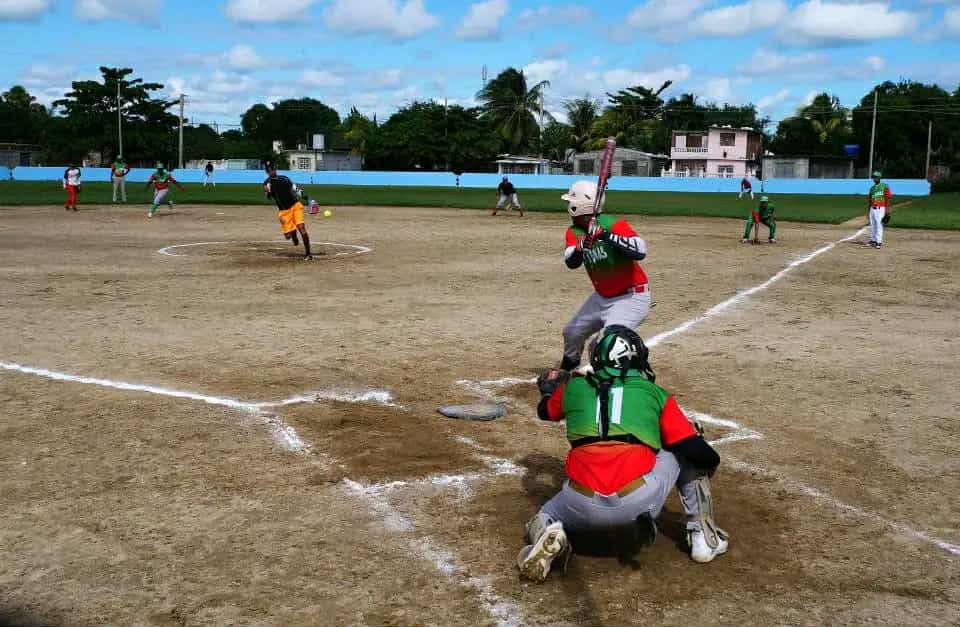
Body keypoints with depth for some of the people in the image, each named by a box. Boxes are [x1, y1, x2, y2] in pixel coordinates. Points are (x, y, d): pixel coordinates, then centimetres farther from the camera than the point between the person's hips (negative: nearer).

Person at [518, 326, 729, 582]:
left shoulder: (574, 387, 19)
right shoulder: (656, 394, 14)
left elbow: (545, 412, 41)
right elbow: (699, 453, 8)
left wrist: (551, 389, 64)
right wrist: (709, 460, 33)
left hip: (583, 506, 1)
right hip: (639, 501, -1)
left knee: (543, 520, 33)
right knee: (686, 454, 25)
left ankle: (547, 535, -3)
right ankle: (703, 536, 22)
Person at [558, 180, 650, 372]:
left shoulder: (613, 225, -24)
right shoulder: (574, 232, -4)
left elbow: (640, 251, -39)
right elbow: (571, 262, -20)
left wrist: (606, 235, -45)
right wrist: (580, 248, -42)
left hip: (631, 297, -8)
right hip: (602, 296, 9)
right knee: (572, 333, 22)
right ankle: (567, 369, 49)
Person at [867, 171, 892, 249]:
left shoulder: (885, 186, -5)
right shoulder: (872, 188, 14)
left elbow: (888, 198, -9)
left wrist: (887, 210, -15)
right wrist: (868, 211, 16)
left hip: (880, 209, -6)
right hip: (872, 209, 6)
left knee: (879, 226, -9)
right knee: (872, 226, 10)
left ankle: (879, 242, -9)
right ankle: (873, 240, 20)